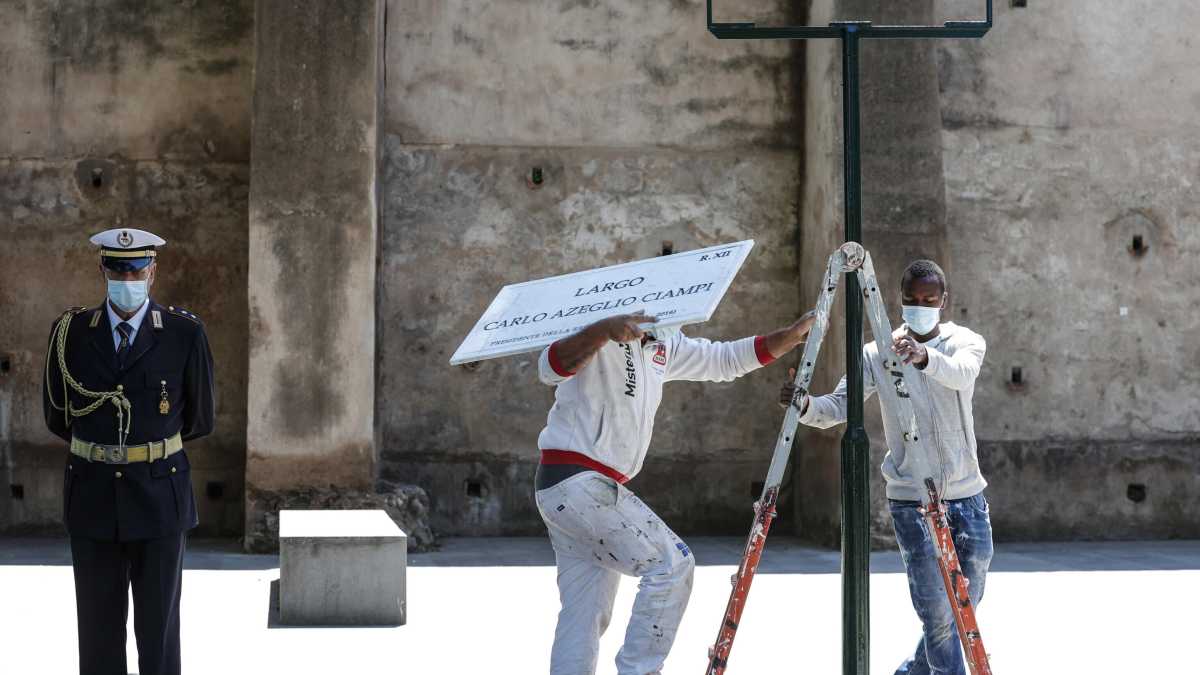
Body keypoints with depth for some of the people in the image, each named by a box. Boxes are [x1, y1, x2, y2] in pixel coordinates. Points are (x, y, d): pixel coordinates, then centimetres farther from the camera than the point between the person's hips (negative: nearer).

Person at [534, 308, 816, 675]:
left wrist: (794, 334, 15)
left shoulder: (660, 343, 16)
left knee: (586, 613, 6)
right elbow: (550, 368, -30)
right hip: (578, 481, -9)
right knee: (672, 563, -10)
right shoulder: (597, 337, -11)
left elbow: (726, 360, 23)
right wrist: (604, 331, -47)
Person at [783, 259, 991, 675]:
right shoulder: (878, 354, 2)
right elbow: (839, 407, -7)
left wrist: (925, 356, -46)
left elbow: (962, 374, -24)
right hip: (911, 500, -2)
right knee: (938, 616, -9)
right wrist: (806, 406, -30)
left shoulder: (966, 343, 0)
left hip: (966, 497, 2)